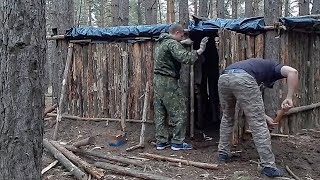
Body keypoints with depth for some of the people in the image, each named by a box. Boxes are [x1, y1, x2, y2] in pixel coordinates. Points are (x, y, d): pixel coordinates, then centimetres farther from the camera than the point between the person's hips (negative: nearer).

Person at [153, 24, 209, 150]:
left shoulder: (160, 42, 15)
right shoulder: (172, 44, -14)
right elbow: (185, 58, -27)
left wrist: (182, 43, 36)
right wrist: (200, 50, -19)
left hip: (157, 79, 10)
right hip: (168, 82, -9)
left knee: (160, 113, 12)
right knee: (179, 112, 0)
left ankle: (161, 141, 18)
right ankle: (177, 142, 4)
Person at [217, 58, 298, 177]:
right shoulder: (273, 67, 29)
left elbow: (251, 107, 39)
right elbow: (292, 72, 4)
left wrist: (264, 116, 39)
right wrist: (289, 98, 3)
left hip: (223, 78, 6)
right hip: (243, 79, -6)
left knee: (227, 118, 29)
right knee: (258, 124, 3)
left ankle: (223, 153, 35)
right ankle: (268, 166, 8)